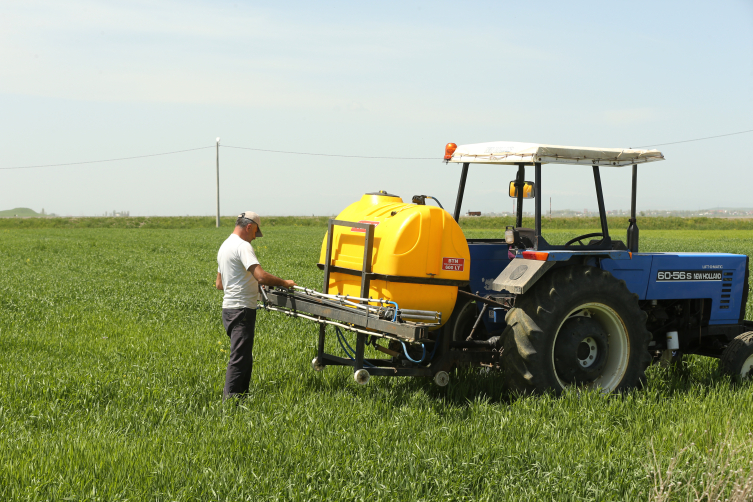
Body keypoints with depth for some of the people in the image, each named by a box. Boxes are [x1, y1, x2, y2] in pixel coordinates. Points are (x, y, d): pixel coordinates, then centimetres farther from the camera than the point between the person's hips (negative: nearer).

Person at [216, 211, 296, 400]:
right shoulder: (242, 246, -14)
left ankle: (242, 393, 21)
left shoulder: (225, 246, 19)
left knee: (244, 355, 17)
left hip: (229, 307, 10)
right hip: (242, 309, -10)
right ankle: (231, 398, -8)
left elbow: (219, 283, 26)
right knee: (239, 356, -8)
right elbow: (261, 275, -26)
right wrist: (284, 283, -13)